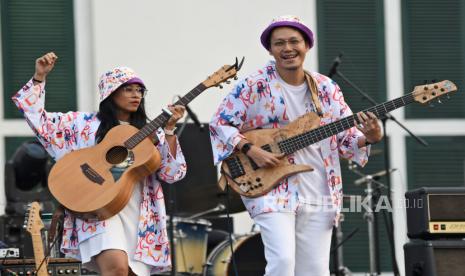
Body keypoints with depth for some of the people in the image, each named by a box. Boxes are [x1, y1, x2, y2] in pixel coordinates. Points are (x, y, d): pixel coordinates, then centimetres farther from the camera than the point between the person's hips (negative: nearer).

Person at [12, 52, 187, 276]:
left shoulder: (151, 133, 16)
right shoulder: (83, 123, 11)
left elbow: (172, 173, 5)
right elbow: (37, 117, 11)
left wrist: (169, 130, -4)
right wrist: (40, 77, 3)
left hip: (139, 216, 4)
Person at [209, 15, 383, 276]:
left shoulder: (327, 88, 8)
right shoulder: (254, 86, -4)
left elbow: (346, 136, 10)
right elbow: (220, 123, -1)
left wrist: (370, 138, -11)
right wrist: (251, 150, -14)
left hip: (319, 195, 4)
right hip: (273, 190, -4)